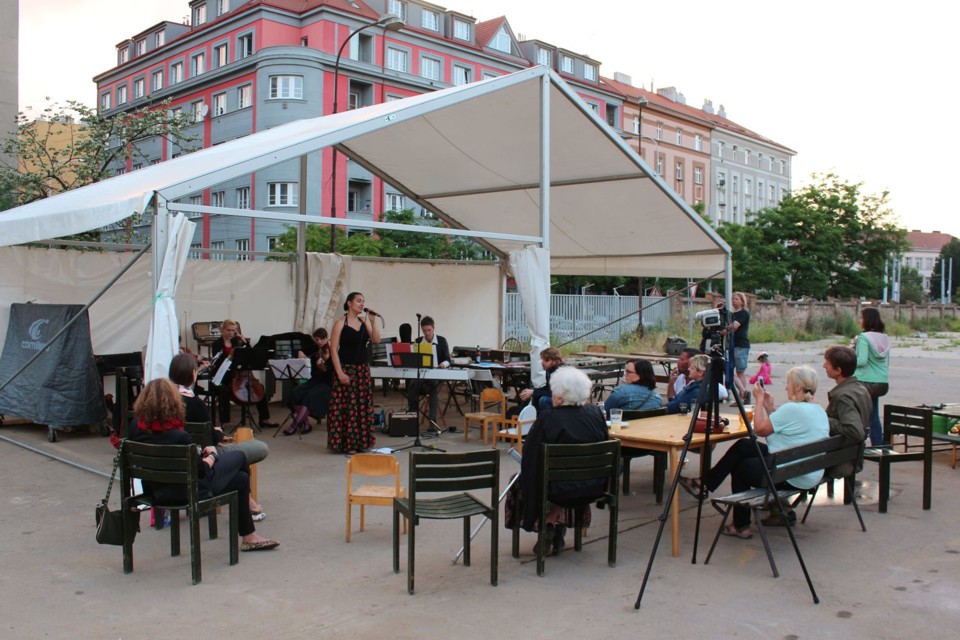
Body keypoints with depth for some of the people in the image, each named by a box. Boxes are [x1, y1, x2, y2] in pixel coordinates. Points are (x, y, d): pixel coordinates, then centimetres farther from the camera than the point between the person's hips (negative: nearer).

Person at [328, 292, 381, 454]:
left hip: (363, 369, 6)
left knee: (363, 405, 8)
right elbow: (333, 350, -10)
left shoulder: (364, 321, 8)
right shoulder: (340, 323, -6)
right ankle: (346, 443, 4)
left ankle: (361, 442, 17)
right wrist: (340, 373, -16)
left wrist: (372, 321, -11)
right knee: (346, 406, -4)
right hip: (346, 369, -5)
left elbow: (376, 340, -3)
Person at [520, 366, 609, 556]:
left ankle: (548, 524, 15)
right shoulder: (596, 413, -6)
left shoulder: (547, 418, -19)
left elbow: (529, 457, -12)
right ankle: (559, 524, 25)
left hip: (559, 490, -4)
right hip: (594, 489, 4)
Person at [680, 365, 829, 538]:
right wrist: (769, 407, 10)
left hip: (792, 478, -9)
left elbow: (759, 429, -15)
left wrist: (759, 400, -4)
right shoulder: (819, 410, 10)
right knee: (743, 446, 9)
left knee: (739, 467, 7)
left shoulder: (793, 409, -21)